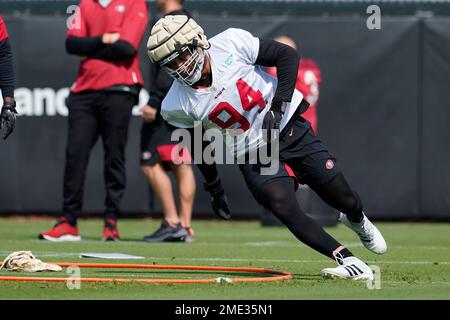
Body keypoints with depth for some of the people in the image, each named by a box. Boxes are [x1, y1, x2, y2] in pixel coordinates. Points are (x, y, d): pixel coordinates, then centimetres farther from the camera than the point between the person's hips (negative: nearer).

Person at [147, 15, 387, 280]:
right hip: (253, 156, 0)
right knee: (286, 210, -24)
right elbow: (200, 144, 5)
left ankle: (357, 220, 41)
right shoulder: (177, 106, -13)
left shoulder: (231, 42, -18)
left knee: (346, 201, 4)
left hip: (290, 130, 0)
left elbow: (287, 55, -9)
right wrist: (214, 188, 13)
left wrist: (278, 106, -18)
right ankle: (349, 262, -18)